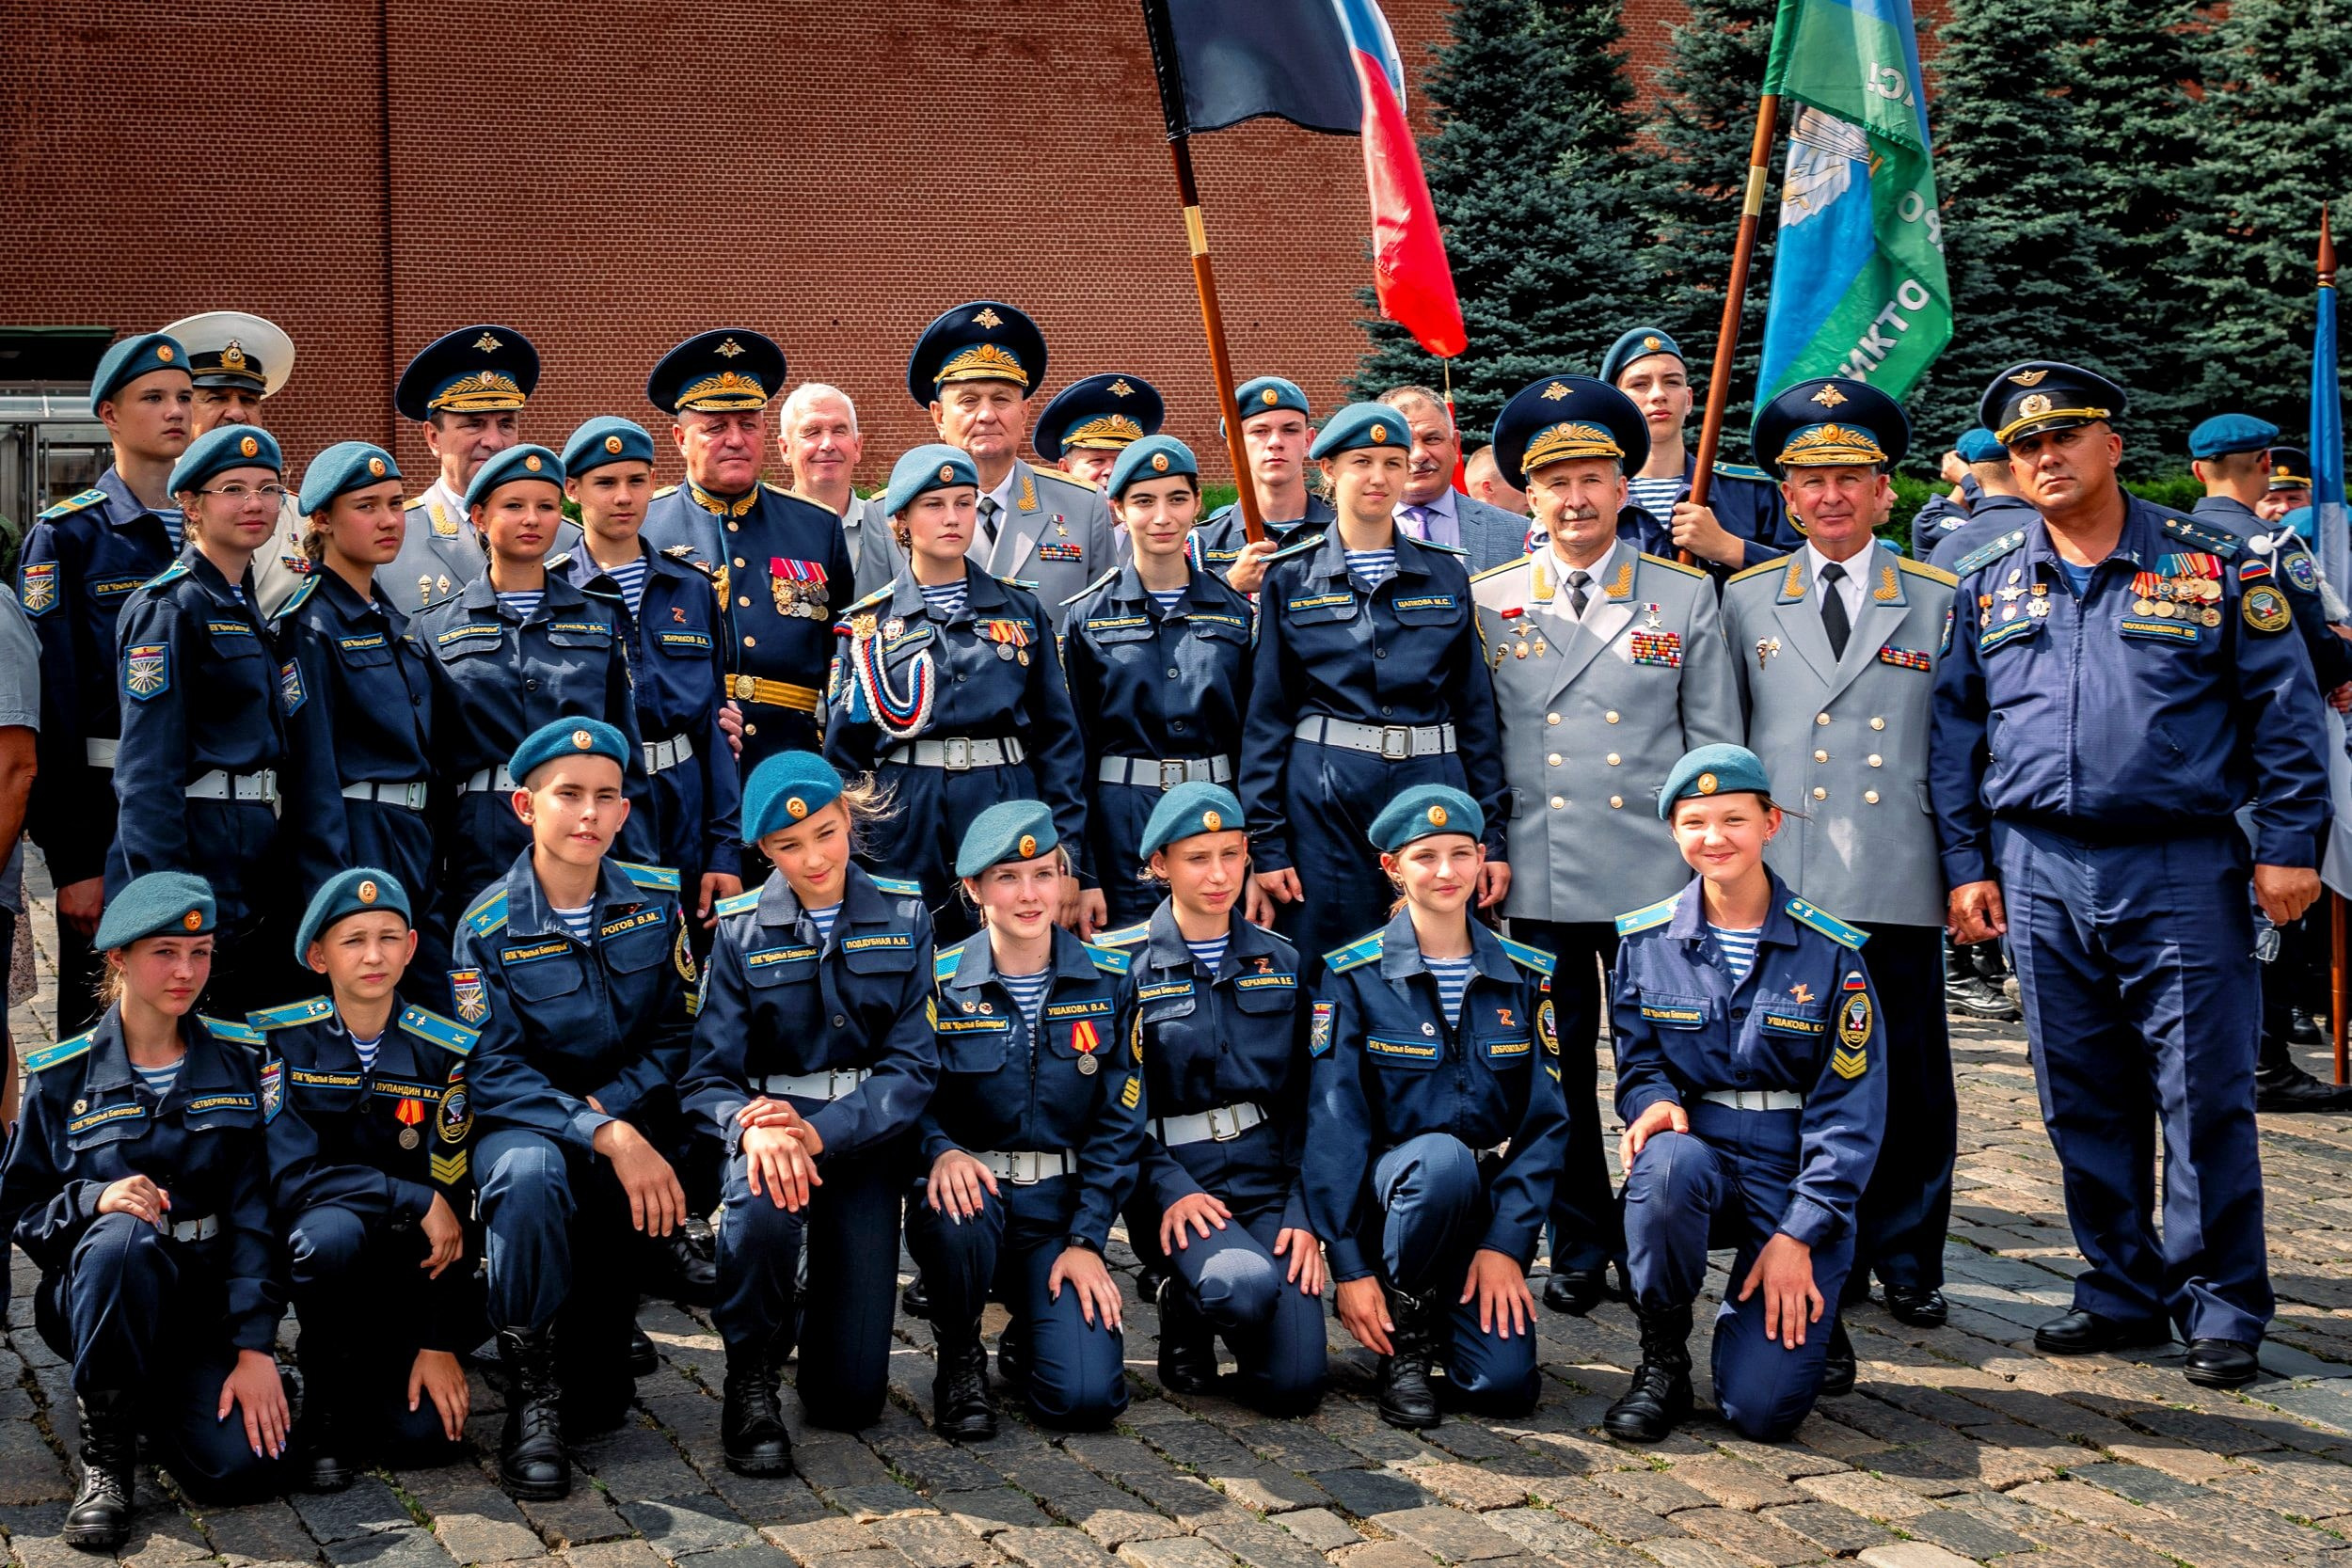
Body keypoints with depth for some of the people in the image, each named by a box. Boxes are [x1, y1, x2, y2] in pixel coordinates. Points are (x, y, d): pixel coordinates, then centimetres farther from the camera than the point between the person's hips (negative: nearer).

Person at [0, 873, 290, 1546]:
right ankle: (105, 1451, -17)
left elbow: (255, 1208, -5)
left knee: (244, 1465, -22)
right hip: (94, 1293, -1)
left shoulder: (239, 1059, 1)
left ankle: (156, 1396, 13)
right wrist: (96, 1199, -24)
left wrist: (255, 1347, -14)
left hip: (208, 1299, 1)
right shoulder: (61, 1076, -1)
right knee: (121, 1236, -37)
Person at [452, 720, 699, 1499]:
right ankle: (531, 1393, -23)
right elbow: (494, 1071, -16)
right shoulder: (488, 926, -10)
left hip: (630, 1112, 1)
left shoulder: (656, 901, -2)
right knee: (528, 1172, -39)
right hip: (524, 1117, -1)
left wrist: (609, 1108, -17)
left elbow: (679, 1034, 1)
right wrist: (606, 1139, -29)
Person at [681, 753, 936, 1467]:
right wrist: (752, 1127, -32)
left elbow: (915, 1067, -8)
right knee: (763, 1205, -40)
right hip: (770, 1115, 0)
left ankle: (817, 1310, 32)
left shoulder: (904, 918, -2)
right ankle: (750, 1380, -11)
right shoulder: (741, 931, -3)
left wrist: (819, 1132, -25)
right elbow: (708, 1075, -7)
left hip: (868, 1133, 0)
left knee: (849, 1397, -5)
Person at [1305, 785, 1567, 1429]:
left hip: (1488, 1203, 2)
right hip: (1392, 1190, -2)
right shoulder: (1353, 976, -6)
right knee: (1441, 1158, -37)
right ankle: (1403, 1334, -11)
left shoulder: (1524, 976, 2)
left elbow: (1544, 1121, 0)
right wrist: (1350, 1265, -15)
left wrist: (1506, 1243, -11)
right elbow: (1334, 1125, -9)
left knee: (1504, 1386, -20)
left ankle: (1445, 1308, 15)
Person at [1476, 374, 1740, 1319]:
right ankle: (1580, 1251, 21)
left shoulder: (1686, 596, 4)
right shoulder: (1486, 603, 5)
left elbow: (1717, 745, 6)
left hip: (1656, 877, -1)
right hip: (1538, 880, 1)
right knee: (1556, 1073, 8)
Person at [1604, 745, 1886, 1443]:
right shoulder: (1644, 939, 1)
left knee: (1763, 1407, -18)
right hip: (1699, 1154, 2)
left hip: (1794, 1176, -2)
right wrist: (1657, 1100, -16)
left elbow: (1851, 1111, -5)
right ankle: (1663, 1360, -13)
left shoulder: (1830, 951, -5)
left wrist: (1798, 1234, -13)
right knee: (1667, 1162, -39)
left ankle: (1804, 1319, 19)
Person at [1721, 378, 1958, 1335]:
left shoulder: (1940, 600, 7)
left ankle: (1905, 1258, 23)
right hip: (1782, 882, 0)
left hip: (1901, 883, 0)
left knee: (1912, 1079, 6)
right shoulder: (1745, 599, 9)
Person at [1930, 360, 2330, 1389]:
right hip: (2041, 875, 3)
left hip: (2183, 872, -3)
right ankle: (2123, 1291, 22)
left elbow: (2284, 710, 2)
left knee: (2204, 1098, -1)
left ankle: (2221, 1306, 12)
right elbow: (1952, 733, 12)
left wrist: (2289, 844, -4)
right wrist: (1966, 863, 6)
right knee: (2082, 1102, 9)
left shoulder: (2209, 563, 2)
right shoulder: (1988, 586, 10)